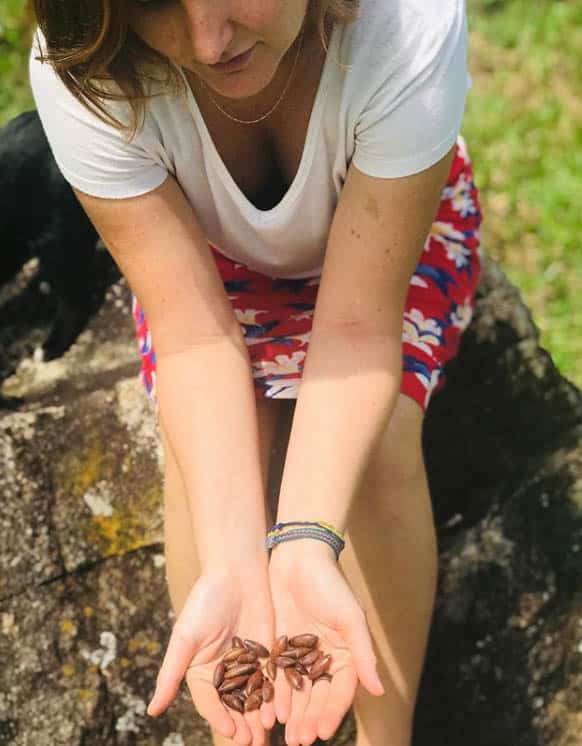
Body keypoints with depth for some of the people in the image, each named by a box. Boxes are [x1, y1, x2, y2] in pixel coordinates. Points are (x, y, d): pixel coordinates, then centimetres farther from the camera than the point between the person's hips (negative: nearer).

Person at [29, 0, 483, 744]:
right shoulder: (81, 72, -35)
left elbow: (358, 324, -36)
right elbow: (194, 328, -34)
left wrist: (307, 544, -48)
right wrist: (232, 563, -45)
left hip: (394, 222, -1)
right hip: (210, 247, 1)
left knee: (378, 442, -26)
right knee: (205, 450, -24)